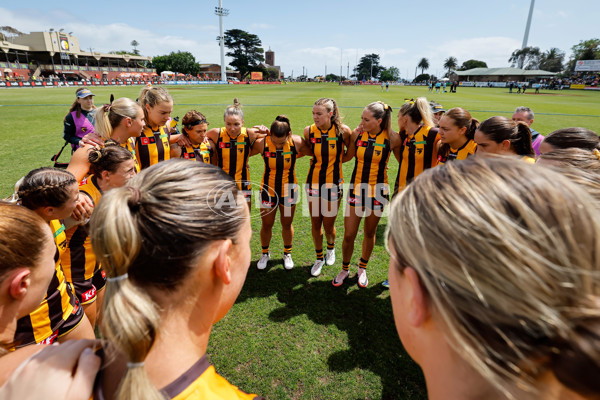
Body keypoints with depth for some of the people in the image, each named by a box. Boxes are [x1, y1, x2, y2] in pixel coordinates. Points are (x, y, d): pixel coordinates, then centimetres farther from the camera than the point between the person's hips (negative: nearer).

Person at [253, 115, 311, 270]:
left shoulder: (297, 142, -18)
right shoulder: (261, 143, -18)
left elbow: (316, 154, -2)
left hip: (289, 190, 0)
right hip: (268, 190, 0)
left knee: (287, 224, 16)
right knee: (266, 225, 13)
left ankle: (287, 253, 40)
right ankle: (265, 254, 40)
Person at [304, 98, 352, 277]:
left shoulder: (342, 130, -13)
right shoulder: (309, 131, -7)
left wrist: (336, 161, 0)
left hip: (333, 183, -2)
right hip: (313, 181, 2)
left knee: (328, 225, 6)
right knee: (315, 223, 11)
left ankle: (331, 248, 41)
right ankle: (319, 258, 32)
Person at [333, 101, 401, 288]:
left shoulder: (392, 138, -11)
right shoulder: (357, 134, -6)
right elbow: (348, 156, 8)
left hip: (378, 191, -1)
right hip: (356, 189, 1)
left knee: (370, 233, 15)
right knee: (349, 235, 4)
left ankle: (362, 268, 38)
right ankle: (345, 269, 29)